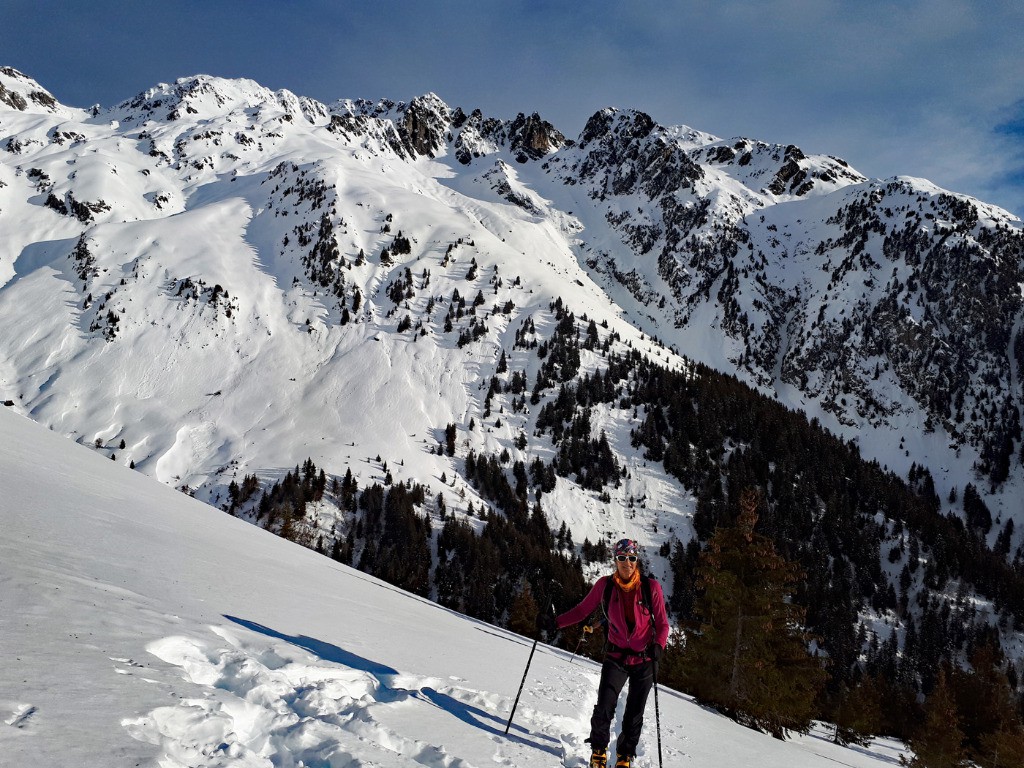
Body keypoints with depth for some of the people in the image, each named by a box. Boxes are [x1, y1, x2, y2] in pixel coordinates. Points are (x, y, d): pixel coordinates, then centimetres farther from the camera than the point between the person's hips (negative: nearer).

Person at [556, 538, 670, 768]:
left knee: (634, 714, 8)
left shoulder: (651, 587, -10)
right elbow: (583, 610, 0)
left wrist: (658, 646, -23)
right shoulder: (605, 585, -7)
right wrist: (556, 622, -12)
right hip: (616, 657, 0)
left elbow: (662, 623, -5)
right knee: (604, 707, -8)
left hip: (644, 659, 0)